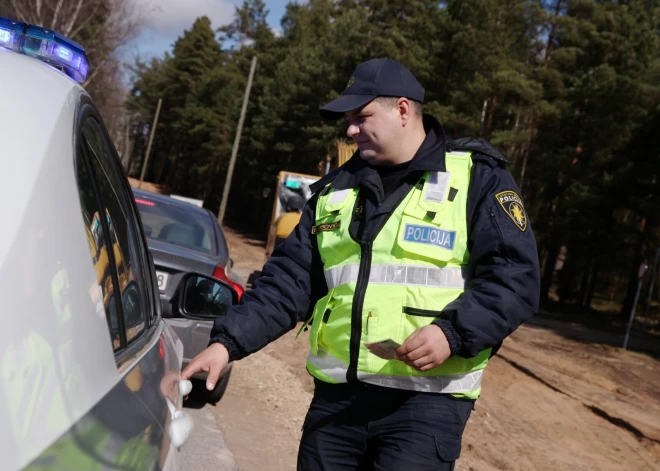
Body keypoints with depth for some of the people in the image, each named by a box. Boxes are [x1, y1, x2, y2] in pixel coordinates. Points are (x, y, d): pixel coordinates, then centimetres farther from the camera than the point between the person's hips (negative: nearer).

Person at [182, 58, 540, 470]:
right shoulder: (335, 190, 13)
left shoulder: (478, 180, -1)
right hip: (336, 396, 5)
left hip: (426, 401, -4)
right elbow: (290, 281, 10)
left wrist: (453, 333, -22)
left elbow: (515, 279, -7)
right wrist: (228, 343, -1)